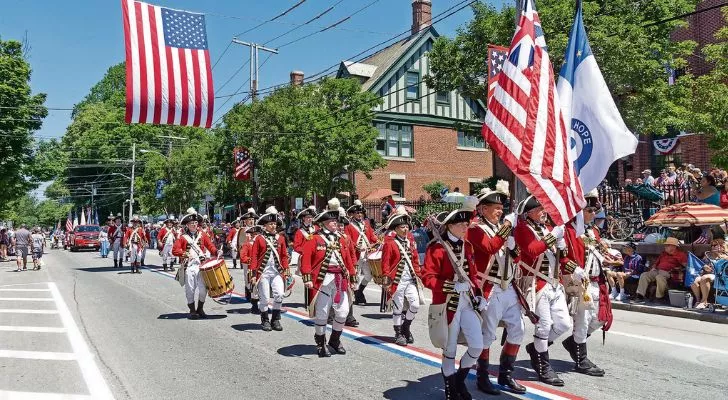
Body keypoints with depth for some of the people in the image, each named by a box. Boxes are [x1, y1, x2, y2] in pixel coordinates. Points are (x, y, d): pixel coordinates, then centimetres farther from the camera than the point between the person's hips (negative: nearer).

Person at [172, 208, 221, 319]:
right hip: (188, 267, -2)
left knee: (203, 289, -2)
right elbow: (174, 250, -3)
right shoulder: (183, 237, 5)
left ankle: (200, 309, 16)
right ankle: (192, 311, 15)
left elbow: (210, 246, 7)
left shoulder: (202, 235, 13)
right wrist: (186, 254, -17)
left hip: (201, 265, 2)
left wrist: (217, 252, -12)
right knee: (190, 289, 1)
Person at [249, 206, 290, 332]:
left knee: (279, 295, -10)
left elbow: (284, 255, 11)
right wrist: (254, 273, -7)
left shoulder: (281, 238, 8)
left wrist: (286, 269, 2)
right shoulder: (259, 238, -2)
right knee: (264, 298, 3)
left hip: (277, 272, 2)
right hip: (263, 272, -2)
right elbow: (254, 256, -3)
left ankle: (275, 320, 7)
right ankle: (265, 321, 20)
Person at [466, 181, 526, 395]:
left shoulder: (502, 228, 18)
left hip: (508, 288, 8)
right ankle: (483, 377, 12)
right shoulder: (475, 230, -8)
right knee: (487, 334, -2)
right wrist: (507, 227, -25)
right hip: (490, 290, -8)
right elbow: (489, 247, -27)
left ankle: (506, 375, 22)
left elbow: (515, 256, 20)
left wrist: (513, 246, -1)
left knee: (517, 330, 10)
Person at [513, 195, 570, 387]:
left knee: (564, 324, 8)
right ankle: (544, 367, 11)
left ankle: (536, 348, 28)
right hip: (537, 284, -8)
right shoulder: (522, 229, -8)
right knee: (545, 325, -4)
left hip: (554, 284, 8)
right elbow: (532, 250, -26)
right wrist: (552, 236, -27)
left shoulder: (547, 228, 16)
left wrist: (560, 241, 0)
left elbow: (559, 256, 19)